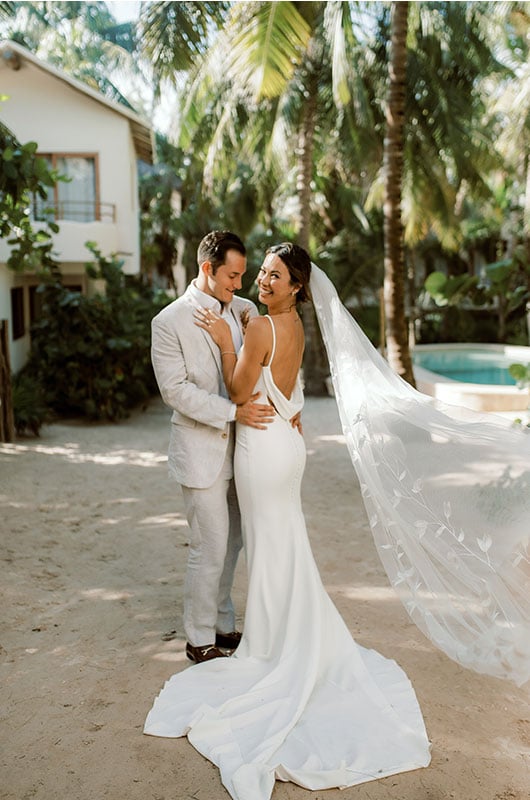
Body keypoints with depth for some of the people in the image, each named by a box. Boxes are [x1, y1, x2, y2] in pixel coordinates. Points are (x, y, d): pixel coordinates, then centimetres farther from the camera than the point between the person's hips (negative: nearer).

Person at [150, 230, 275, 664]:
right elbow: (175, 389, -14)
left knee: (230, 544, 16)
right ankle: (200, 640, 19)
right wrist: (233, 411, -21)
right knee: (210, 549, 1)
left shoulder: (244, 309, 6)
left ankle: (222, 625, 34)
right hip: (202, 451, -6)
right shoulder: (170, 321, -10)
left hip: (240, 448, 6)